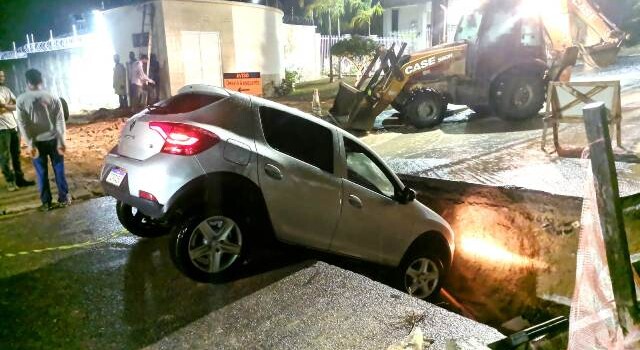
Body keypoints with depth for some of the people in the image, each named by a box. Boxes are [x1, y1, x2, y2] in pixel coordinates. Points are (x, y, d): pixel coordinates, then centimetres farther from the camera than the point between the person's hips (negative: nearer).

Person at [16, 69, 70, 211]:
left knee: (42, 173, 8)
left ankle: (46, 202, 14)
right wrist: (61, 142, -6)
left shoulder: (21, 100, -6)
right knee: (59, 169, 11)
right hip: (53, 140, 0)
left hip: (37, 142, 0)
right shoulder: (53, 98, -4)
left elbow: (22, 124, -10)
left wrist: (30, 144, -8)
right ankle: (64, 198, 17)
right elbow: (60, 121, -7)